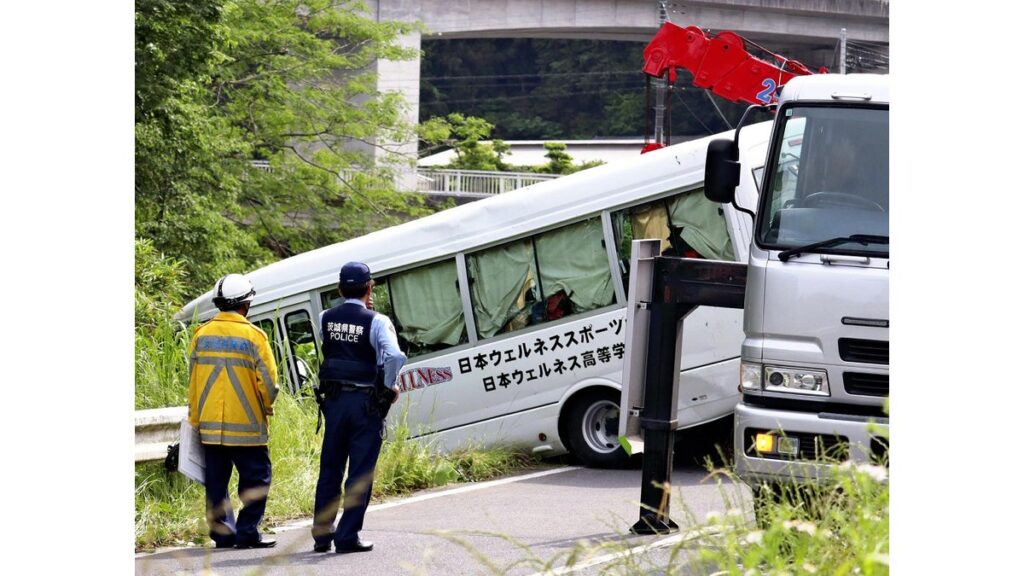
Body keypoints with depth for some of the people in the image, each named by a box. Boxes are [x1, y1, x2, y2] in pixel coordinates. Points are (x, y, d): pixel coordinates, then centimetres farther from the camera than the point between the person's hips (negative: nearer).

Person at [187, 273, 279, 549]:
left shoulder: (202, 335, 3)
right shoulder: (252, 335, -10)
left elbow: (192, 379, 6)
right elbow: (268, 381, -11)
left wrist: (195, 418, 15)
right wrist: (266, 407, 9)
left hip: (210, 425, 4)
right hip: (245, 424, -4)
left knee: (216, 479, 11)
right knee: (256, 476, 4)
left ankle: (222, 531, 10)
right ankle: (247, 532, -2)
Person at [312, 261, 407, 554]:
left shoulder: (326, 318, 1)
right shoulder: (376, 321, -12)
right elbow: (395, 356, -25)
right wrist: (390, 386, -7)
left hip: (333, 401, 4)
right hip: (365, 403, -4)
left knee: (330, 469, 14)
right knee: (360, 472, 2)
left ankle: (322, 534, 17)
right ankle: (347, 537, 0)